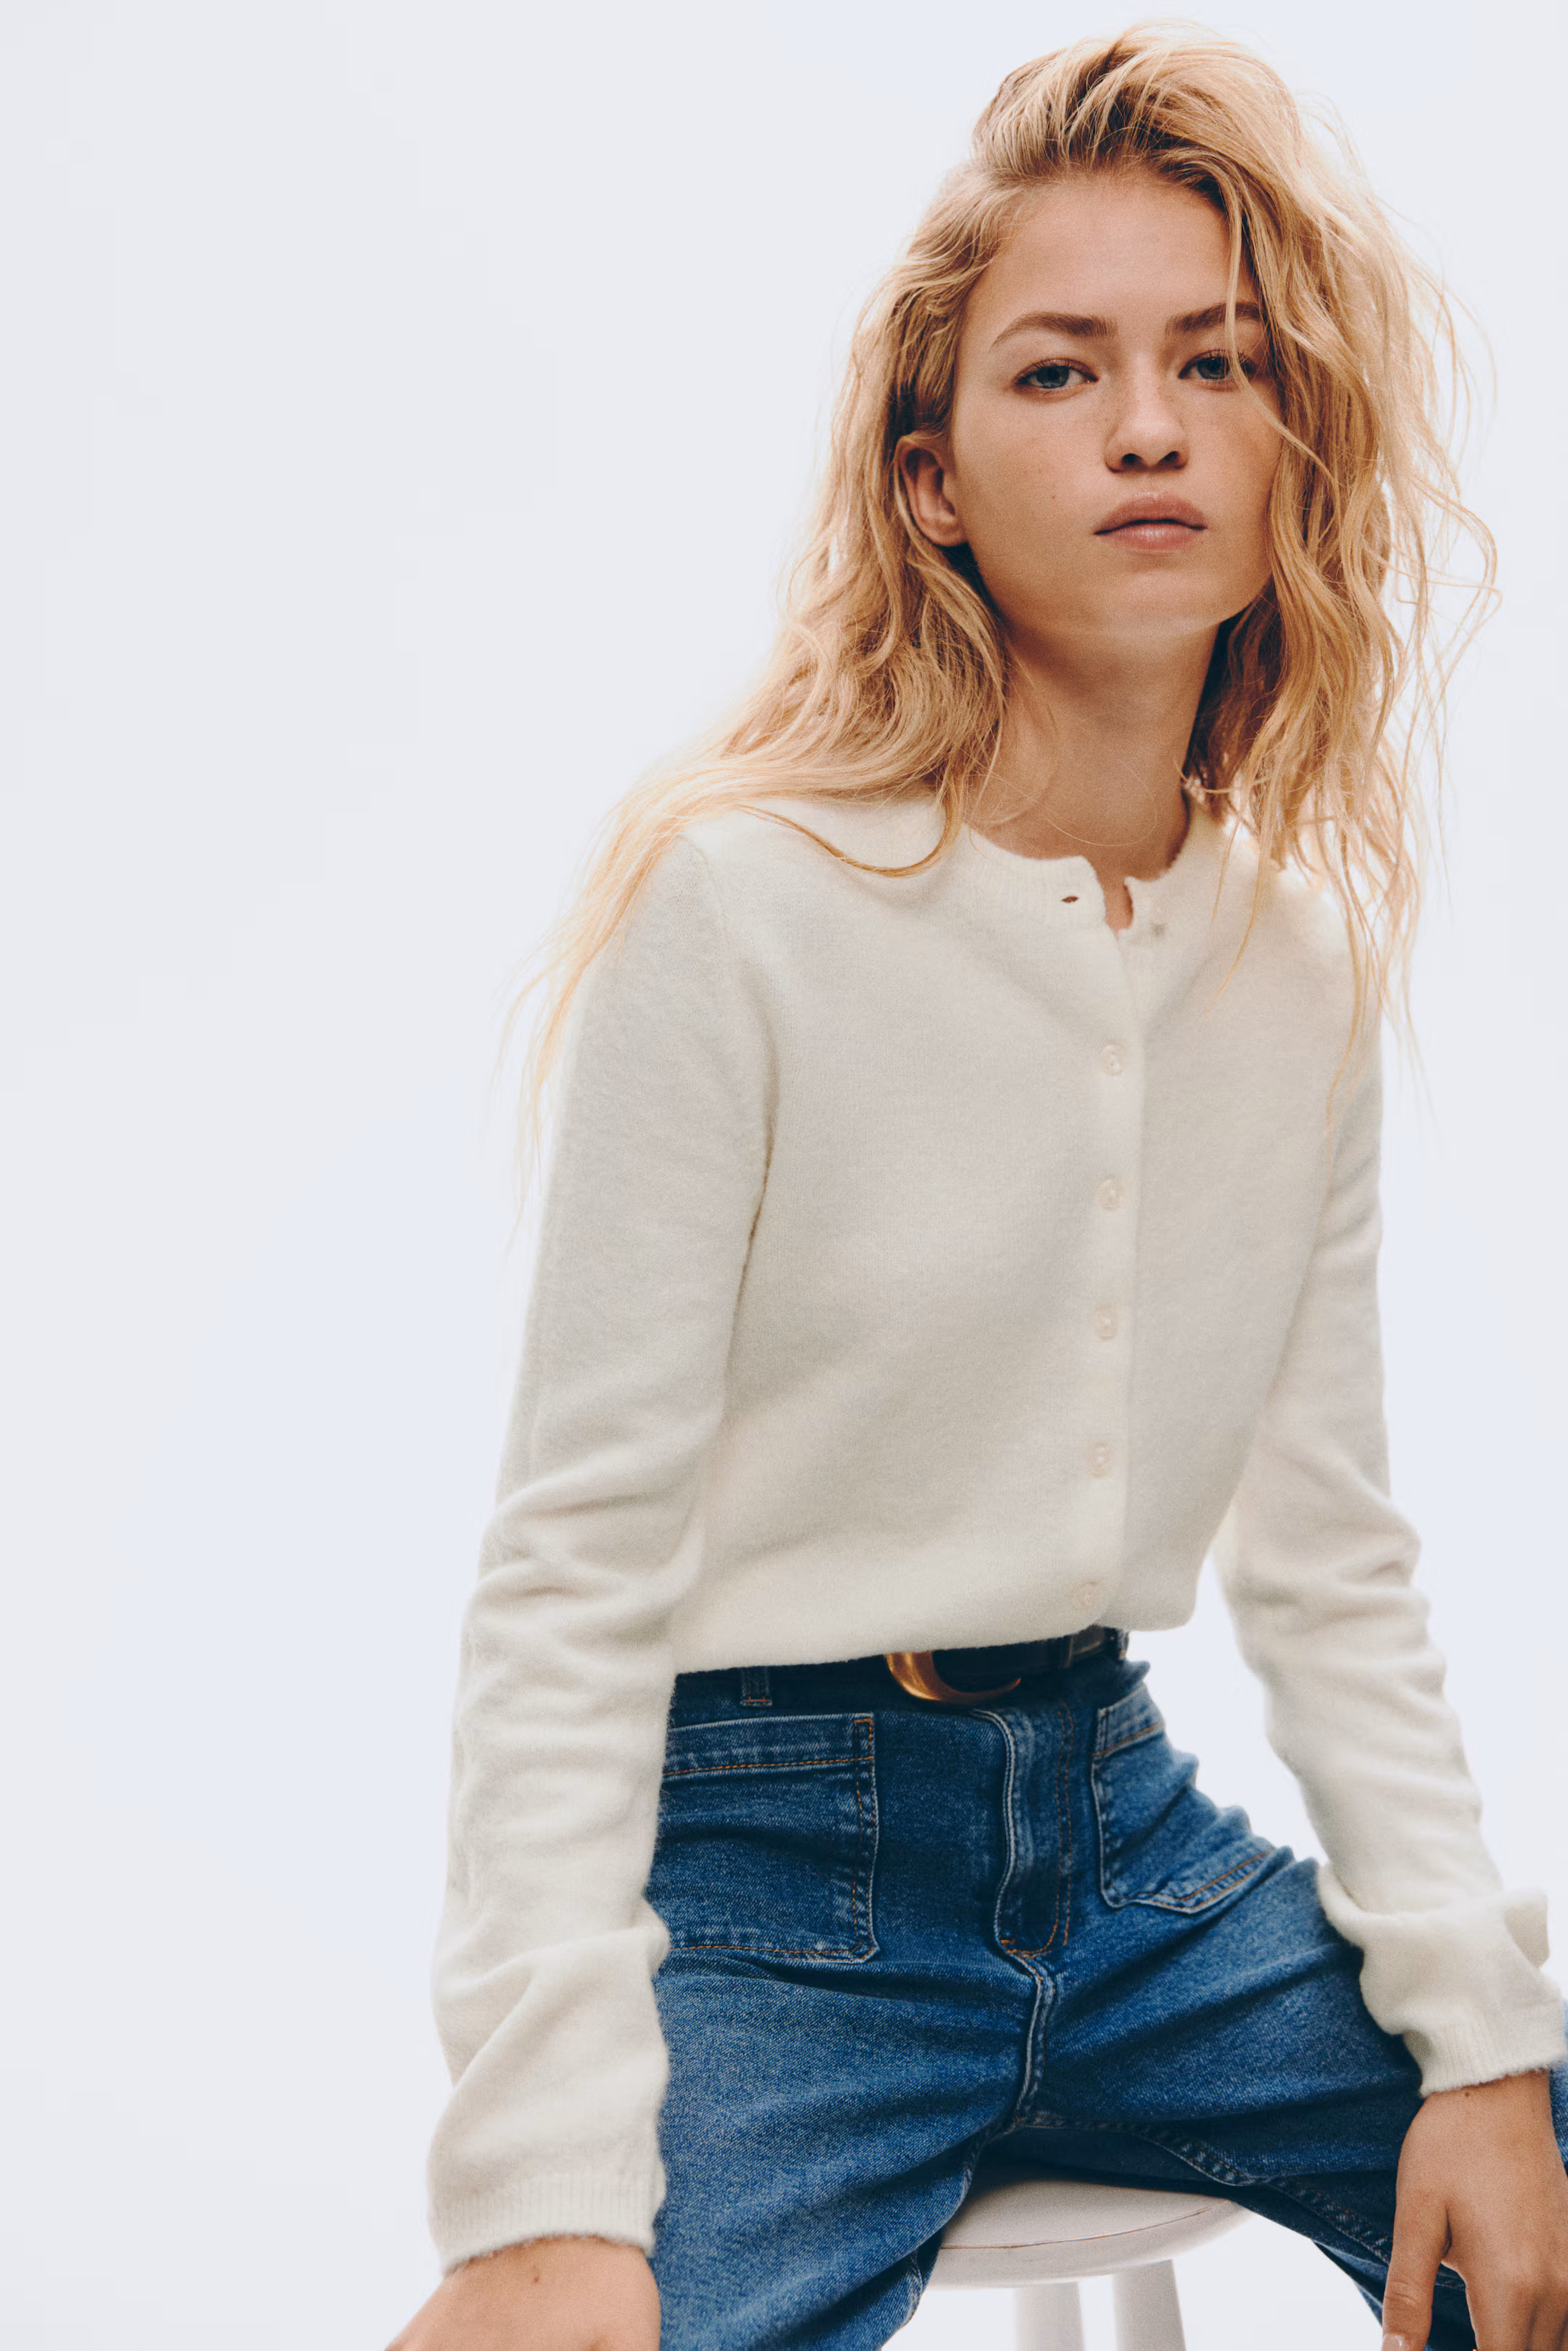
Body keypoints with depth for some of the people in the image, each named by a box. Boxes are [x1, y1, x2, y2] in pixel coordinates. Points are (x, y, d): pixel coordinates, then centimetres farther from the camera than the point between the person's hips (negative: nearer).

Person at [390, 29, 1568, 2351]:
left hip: (1122, 1831, 6)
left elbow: (1334, 1566, 7)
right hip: (764, 1851, -5)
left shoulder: (1310, 947, 3)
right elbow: (573, 1585, -15)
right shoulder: (745, 901, -15)